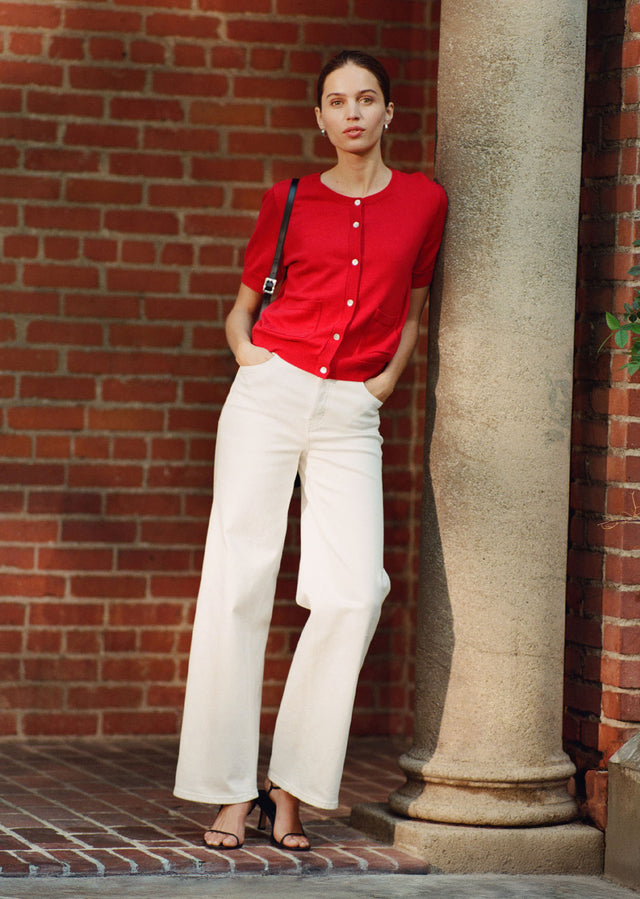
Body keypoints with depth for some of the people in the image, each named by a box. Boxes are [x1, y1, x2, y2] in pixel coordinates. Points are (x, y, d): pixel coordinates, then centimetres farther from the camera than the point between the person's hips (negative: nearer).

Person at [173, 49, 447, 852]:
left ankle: (292, 787, -5)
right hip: (270, 395, 0)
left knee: (353, 592, -15)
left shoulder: (422, 201, 9)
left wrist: (388, 377, 9)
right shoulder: (289, 201, 9)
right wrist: (249, 355, 1)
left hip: (351, 415, 0)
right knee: (239, 582, -7)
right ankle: (230, 791, -3)